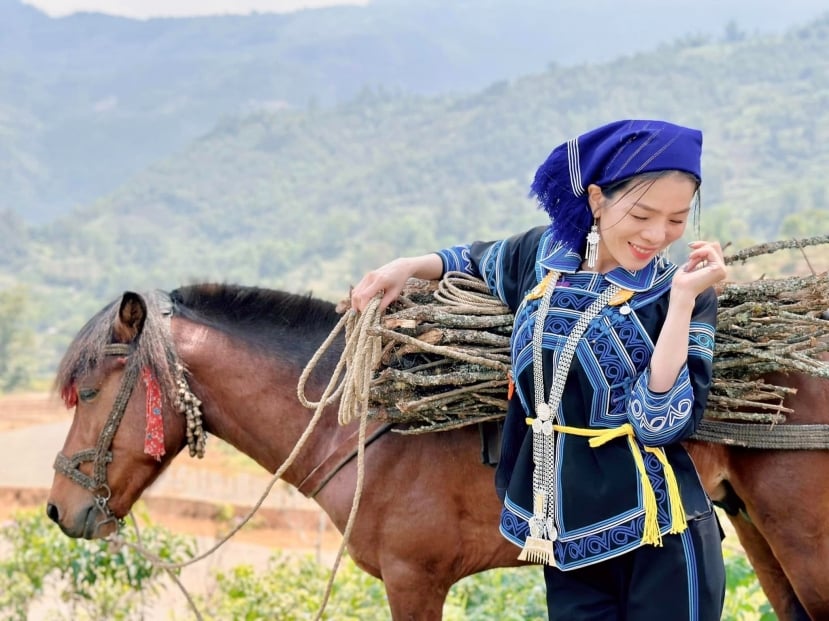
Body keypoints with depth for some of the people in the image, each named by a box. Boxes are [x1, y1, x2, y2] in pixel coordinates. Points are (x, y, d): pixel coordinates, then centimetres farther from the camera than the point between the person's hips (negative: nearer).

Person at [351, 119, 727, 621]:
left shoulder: (683, 293, -7)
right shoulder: (545, 255, 4)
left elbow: (661, 425, -20)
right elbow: (479, 262, 27)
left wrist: (682, 301, -21)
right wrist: (410, 268, 11)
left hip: (659, 543, -4)